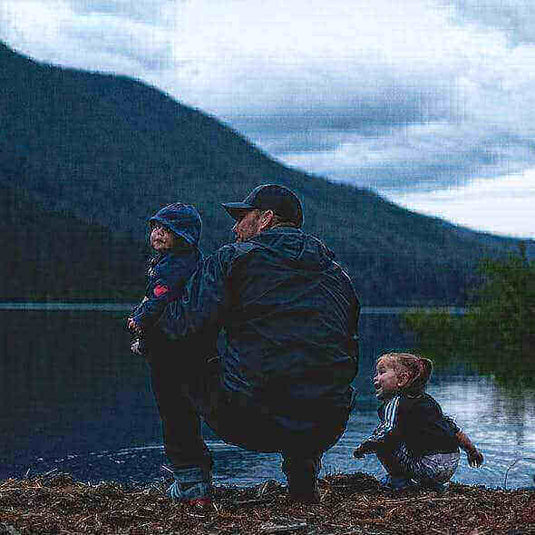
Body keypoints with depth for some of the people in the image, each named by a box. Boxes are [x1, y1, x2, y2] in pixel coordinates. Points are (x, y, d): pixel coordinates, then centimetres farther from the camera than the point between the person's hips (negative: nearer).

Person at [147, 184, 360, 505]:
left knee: (177, 364, 21)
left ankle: (192, 480, 17)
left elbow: (187, 323, -6)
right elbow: (349, 356, 19)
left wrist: (152, 317, 16)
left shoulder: (233, 258, 3)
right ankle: (304, 473, 23)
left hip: (247, 423, -5)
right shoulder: (337, 274, 18)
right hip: (326, 430, 5)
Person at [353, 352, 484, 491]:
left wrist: (363, 447, -2)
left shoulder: (395, 402, -2)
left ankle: (399, 480, 3)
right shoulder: (428, 400, 21)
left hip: (427, 467, -8)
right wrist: (472, 450, 37)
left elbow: (389, 432, -17)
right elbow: (453, 427, 25)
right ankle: (432, 484, 21)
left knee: (379, 437, 0)